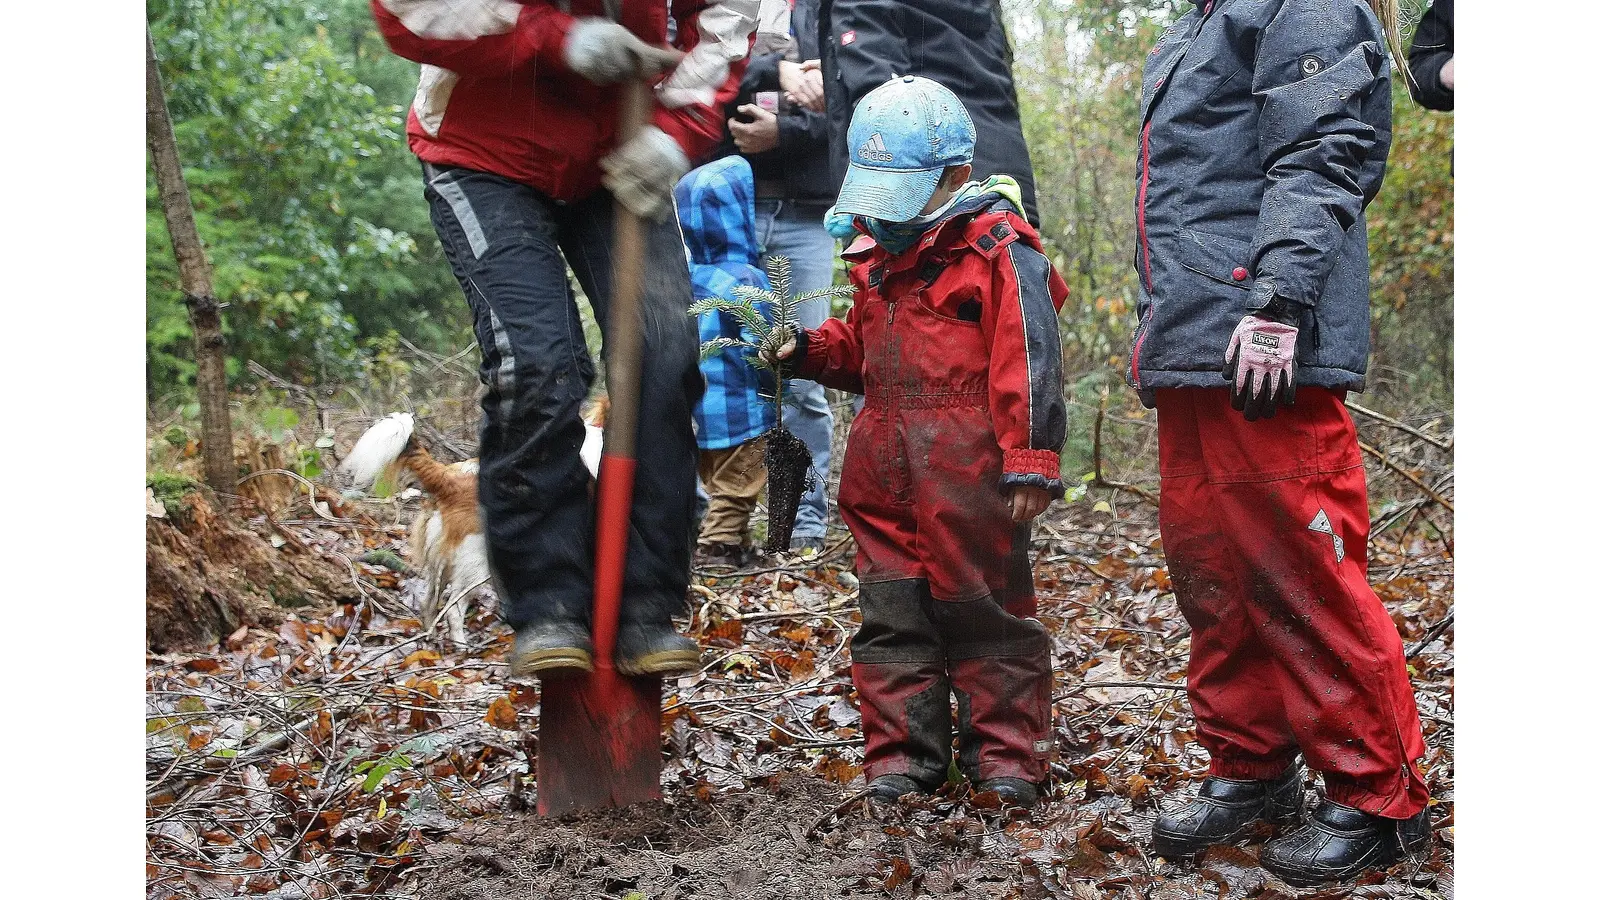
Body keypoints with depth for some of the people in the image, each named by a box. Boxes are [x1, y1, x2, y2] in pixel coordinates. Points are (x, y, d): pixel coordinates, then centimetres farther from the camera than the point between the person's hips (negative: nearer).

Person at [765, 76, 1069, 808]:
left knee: (982, 605, 2)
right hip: (885, 471, 7)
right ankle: (902, 751, 18)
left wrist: (1030, 463, -16)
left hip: (967, 473, -7)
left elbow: (1029, 364, -12)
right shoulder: (880, 253, 17)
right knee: (891, 611, 9)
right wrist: (807, 349, 9)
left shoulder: (1000, 252, -7)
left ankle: (1004, 752, 14)